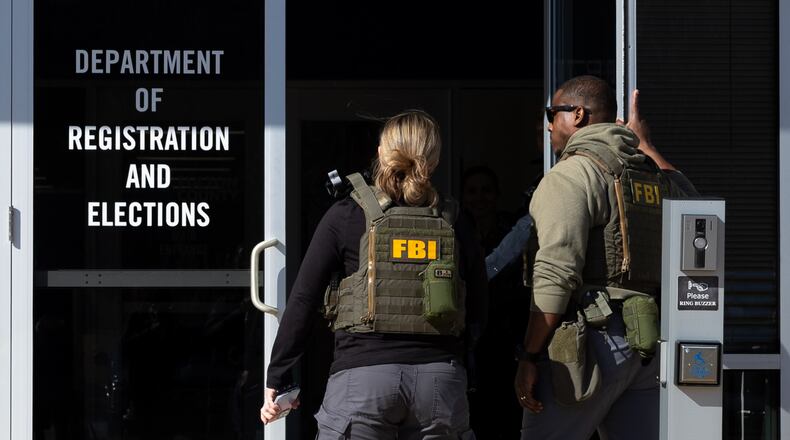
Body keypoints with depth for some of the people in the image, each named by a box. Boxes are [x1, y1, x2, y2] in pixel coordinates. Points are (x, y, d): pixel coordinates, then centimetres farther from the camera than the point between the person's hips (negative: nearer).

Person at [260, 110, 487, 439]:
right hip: (440, 377, 3)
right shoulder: (454, 225, 10)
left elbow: (302, 301, 0)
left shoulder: (346, 216, 3)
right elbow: (477, 313, 11)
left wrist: (276, 379, 4)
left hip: (363, 373, -2)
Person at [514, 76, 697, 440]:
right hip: (648, 348, 8)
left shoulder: (570, 174, -7)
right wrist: (643, 143, 45)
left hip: (594, 339, -8)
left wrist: (529, 357, -15)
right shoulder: (655, 178, 17)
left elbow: (556, 274, -17)